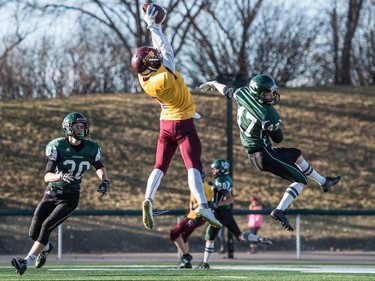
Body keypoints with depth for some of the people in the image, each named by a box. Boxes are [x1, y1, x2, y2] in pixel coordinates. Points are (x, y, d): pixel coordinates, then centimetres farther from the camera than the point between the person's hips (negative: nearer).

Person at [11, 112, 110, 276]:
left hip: (69, 198, -1)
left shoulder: (91, 149, -2)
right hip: (51, 194, 1)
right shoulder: (57, 147, -11)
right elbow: (47, 176, -17)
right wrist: (61, 176, -38)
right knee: (33, 233, 0)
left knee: (46, 227, -19)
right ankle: (46, 248, 35)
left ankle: (26, 262, -19)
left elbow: (100, 167, 20)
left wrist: (104, 181, 0)